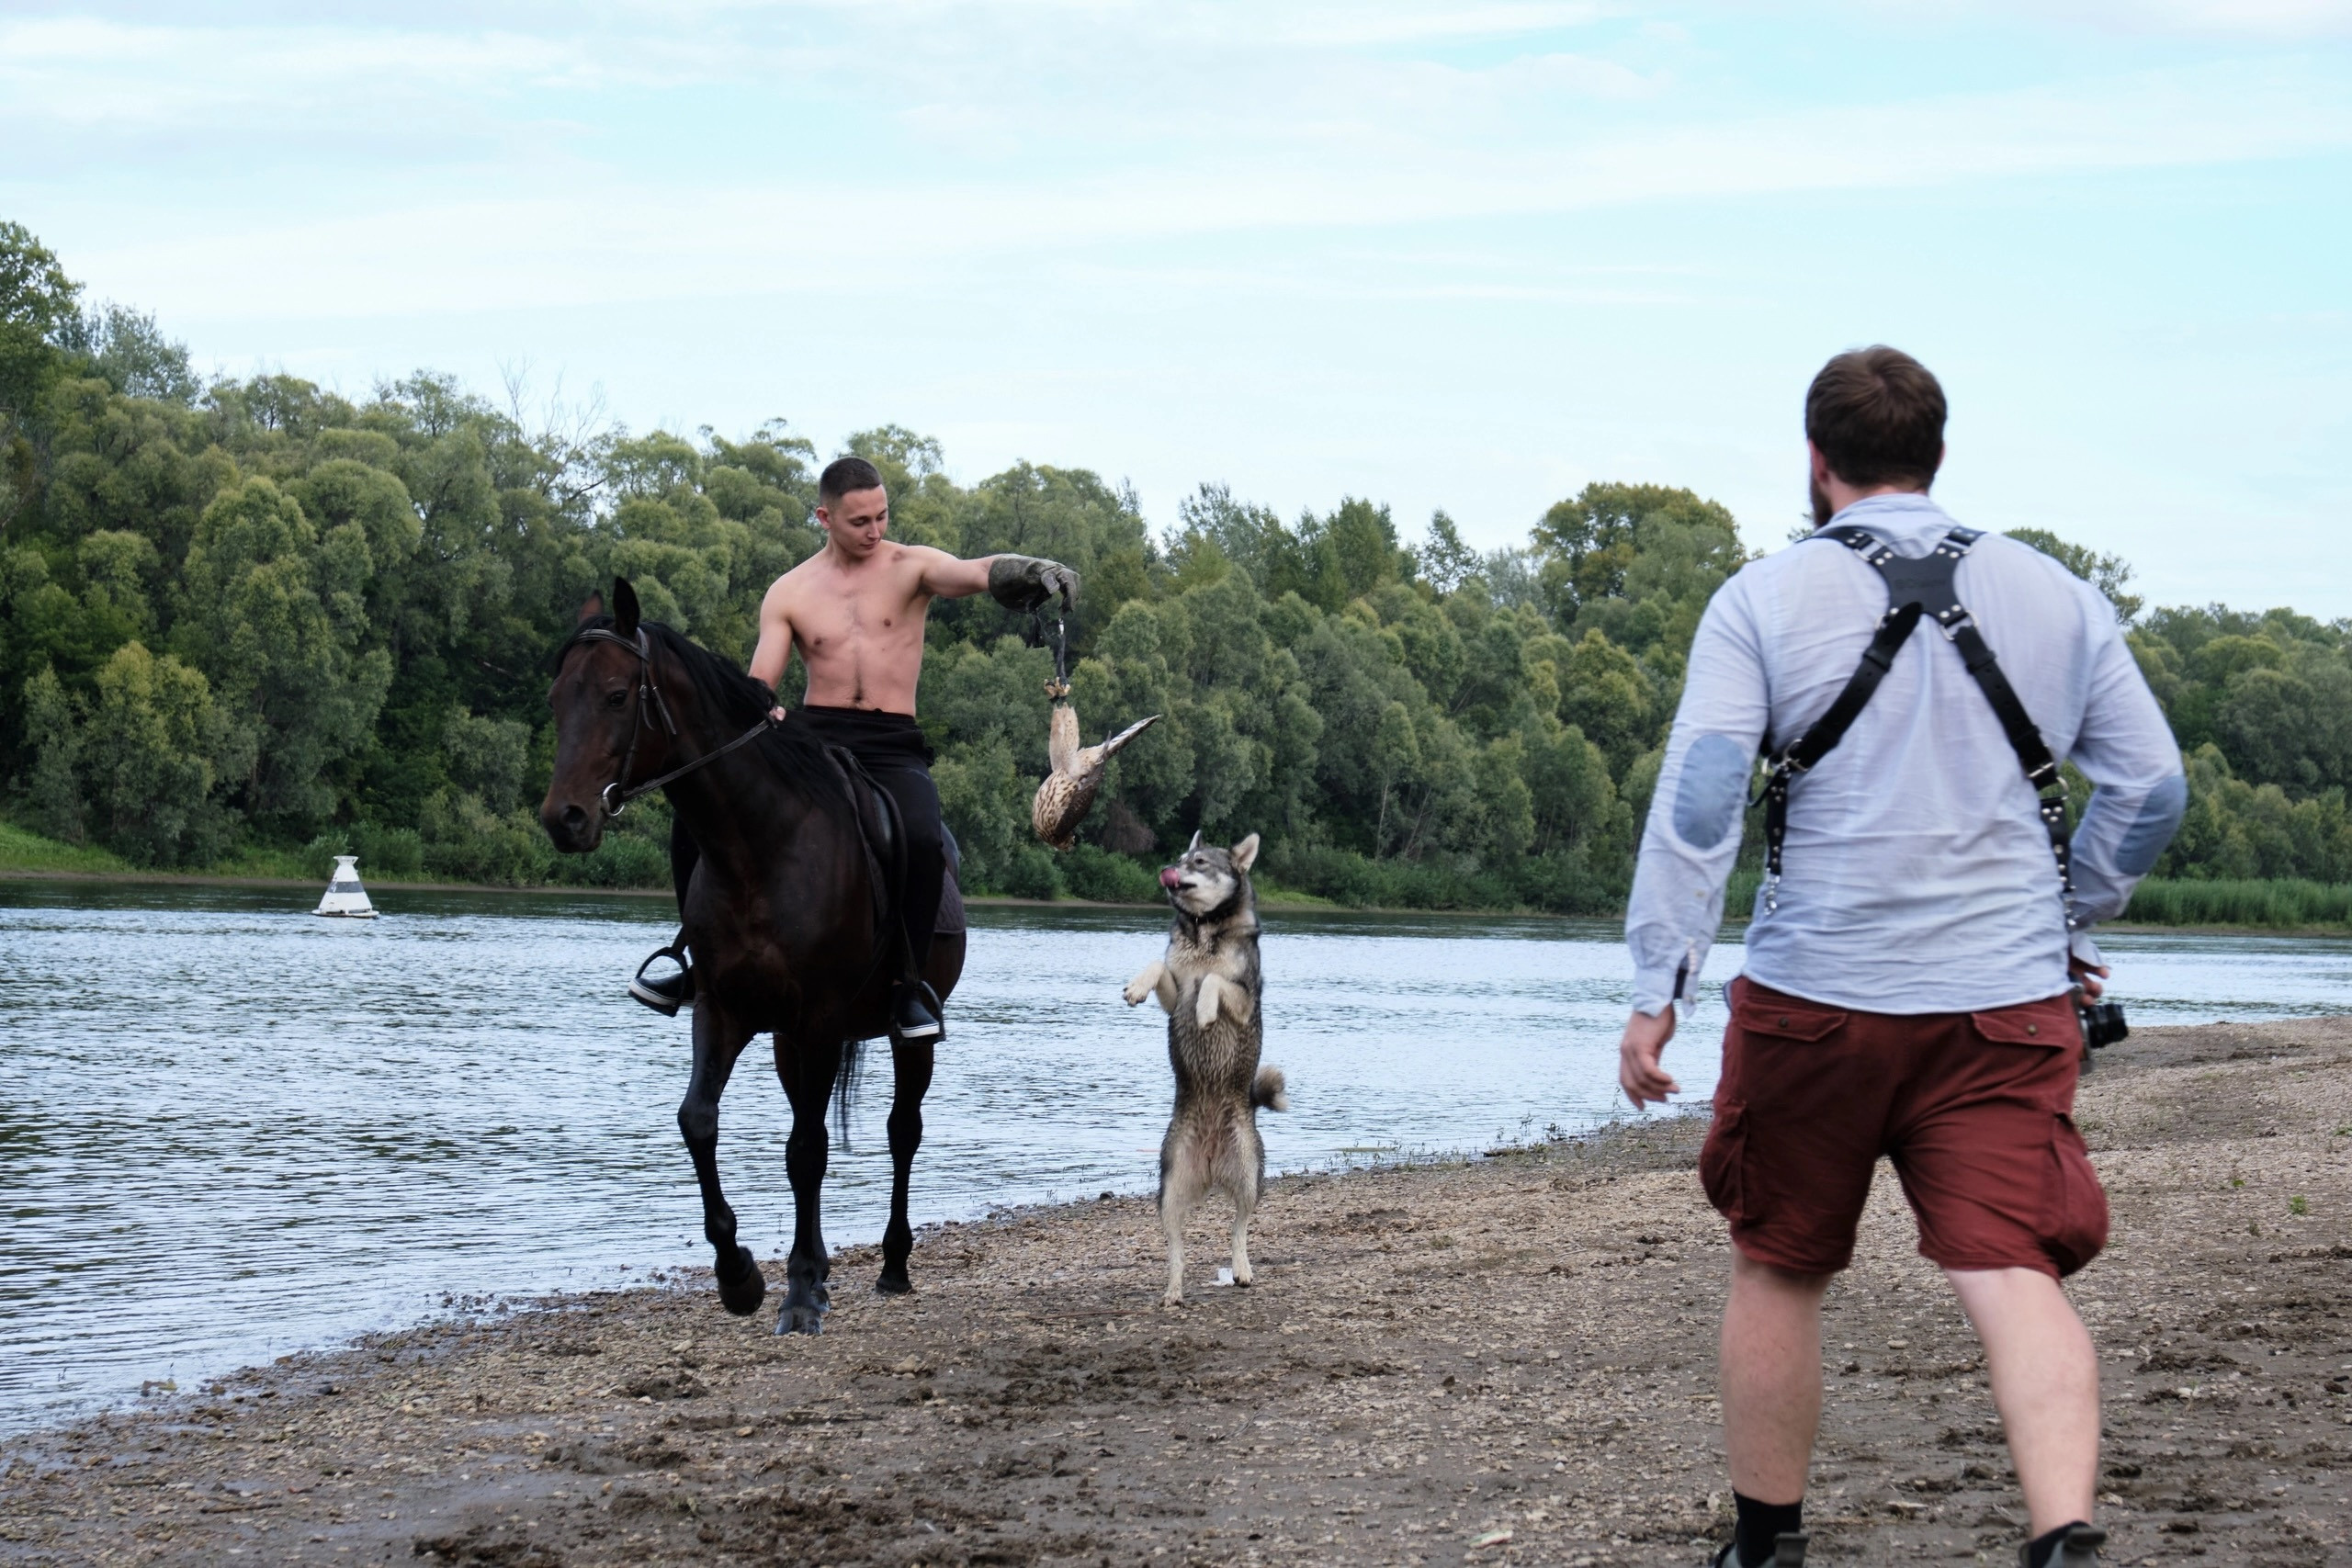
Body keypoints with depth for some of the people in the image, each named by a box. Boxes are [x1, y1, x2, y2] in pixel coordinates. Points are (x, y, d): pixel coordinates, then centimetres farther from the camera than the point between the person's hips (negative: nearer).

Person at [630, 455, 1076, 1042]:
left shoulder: (910, 567, 5)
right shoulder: (789, 593, 10)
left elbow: (977, 573, -15)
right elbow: (756, 686, 5)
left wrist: (1033, 571, -37)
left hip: (892, 745, -2)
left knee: (922, 841, -33)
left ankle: (910, 985, -11)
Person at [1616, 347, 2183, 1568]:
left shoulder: (1765, 599, 0)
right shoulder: (2054, 596, 9)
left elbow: (1697, 796, -10)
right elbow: (2151, 788, 11)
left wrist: (1657, 988, -9)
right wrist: (2073, 921, 25)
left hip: (1816, 1004, -1)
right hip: (2009, 1006, 2)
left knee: (1778, 1273, 14)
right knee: (2012, 1273, -6)